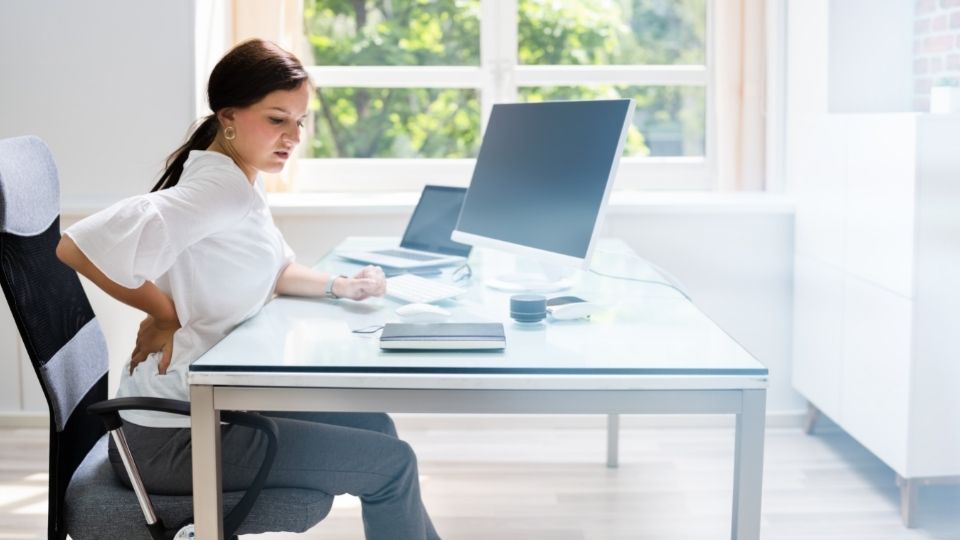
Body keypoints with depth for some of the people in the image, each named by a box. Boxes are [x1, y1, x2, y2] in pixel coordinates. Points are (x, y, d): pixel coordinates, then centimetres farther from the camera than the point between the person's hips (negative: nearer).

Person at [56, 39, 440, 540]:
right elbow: (80, 245, -34)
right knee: (392, 463, -3)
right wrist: (164, 315, -21)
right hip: (175, 437, -10)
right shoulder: (221, 190, -24)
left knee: (373, 424, 19)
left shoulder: (238, 182, 6)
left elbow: (272, 269, 21)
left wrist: (340, 287, 3)